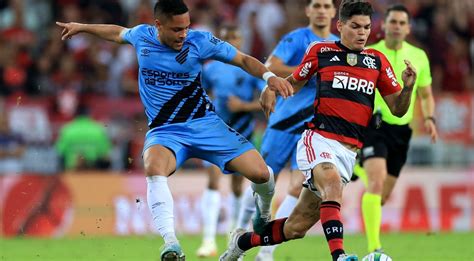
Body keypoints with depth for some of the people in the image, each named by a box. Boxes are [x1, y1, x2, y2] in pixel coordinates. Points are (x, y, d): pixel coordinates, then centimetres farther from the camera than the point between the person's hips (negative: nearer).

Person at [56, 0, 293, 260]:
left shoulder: (199, 41, -7)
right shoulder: (142, 36, 1)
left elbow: (243, 60, 0)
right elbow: (118, 33, 25)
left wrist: (268, 76, -18)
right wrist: (82, 27, 38)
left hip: (204, 123, 0)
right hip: (164, 131, 1)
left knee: (261, 174, -15)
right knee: (154, 168, -37)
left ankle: (264, 212, 23)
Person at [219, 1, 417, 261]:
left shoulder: (377, 61, 11)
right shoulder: (320, 51, 5)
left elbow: (398, 109, 13)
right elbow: (294, 81, 19)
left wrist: (408, 86, -7)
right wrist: (271, 88, -2)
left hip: (349, 151, 3)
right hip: (319, 139, -3)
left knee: (297, 228, 4)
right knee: (333, 184, -36)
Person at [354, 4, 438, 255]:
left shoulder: (418, 57, 6)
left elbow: (426, 95, 15)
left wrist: (429, 118, -2)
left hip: (401, 130, 4)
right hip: (373, 126, -4)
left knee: (383, 196, 10)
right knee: (377, 181, -25)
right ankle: (374, 248, -27)